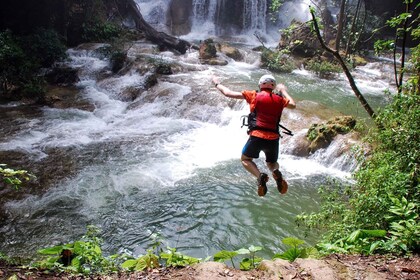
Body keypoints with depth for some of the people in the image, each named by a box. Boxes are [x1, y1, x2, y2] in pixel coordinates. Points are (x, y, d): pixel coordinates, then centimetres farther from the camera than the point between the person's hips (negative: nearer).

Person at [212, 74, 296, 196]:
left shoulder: (254, 95, 6)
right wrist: (283, 91, 45)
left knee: (245, 159, 20)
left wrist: (217, 84, 25)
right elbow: (293, 105, 34)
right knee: (272, 163, 26)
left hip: (256, 136, -3)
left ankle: (260, 176, -10)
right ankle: (276, 173, -12)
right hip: (273, 139, 3)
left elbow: (228, 93, 9)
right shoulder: (279, 99, 13)